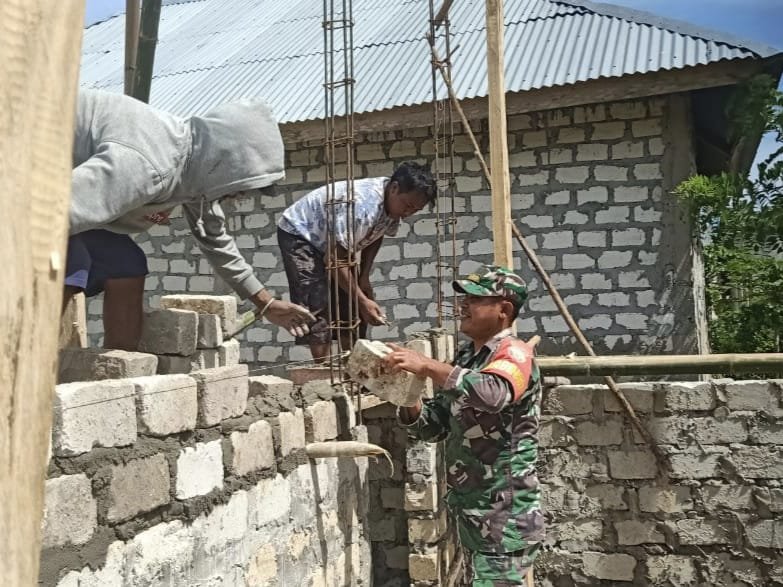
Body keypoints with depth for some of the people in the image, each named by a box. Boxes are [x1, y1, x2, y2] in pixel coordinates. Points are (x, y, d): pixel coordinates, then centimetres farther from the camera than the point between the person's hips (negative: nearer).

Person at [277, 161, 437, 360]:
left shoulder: (393, 202, -13)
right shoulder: (362, 205, -38)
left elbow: (376, 237, 6)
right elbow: (333, 259, -36)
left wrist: (364, 276, -4)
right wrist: (363, 300, -36)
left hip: (333, 242, 8)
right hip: (299, 233, -8)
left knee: (352, 306, 3)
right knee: (318, 303, -20)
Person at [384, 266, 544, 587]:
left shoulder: (514, 353, -12)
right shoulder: (465, 357, 11)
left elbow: (493, 393, -35)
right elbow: (434, 427, 12)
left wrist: (427, 366, -32)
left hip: (505, 515, -8)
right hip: (472, 510, 8)